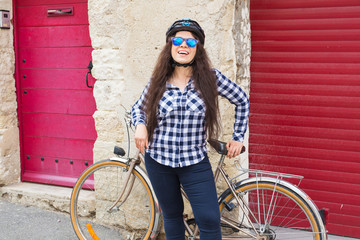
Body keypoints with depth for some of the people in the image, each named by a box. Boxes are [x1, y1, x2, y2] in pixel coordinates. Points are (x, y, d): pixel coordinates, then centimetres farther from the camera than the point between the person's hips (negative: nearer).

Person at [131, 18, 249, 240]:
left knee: (210, 221, -6)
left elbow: (242, 101, 7)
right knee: (172, 216, 15)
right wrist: (140, 125, -6)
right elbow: (138, 107, 15)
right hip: (158, 161, 2)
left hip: (196, 163, -2)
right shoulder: (158, 81, -1)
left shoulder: (211, 78, -6)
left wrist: (238, 137, 6)